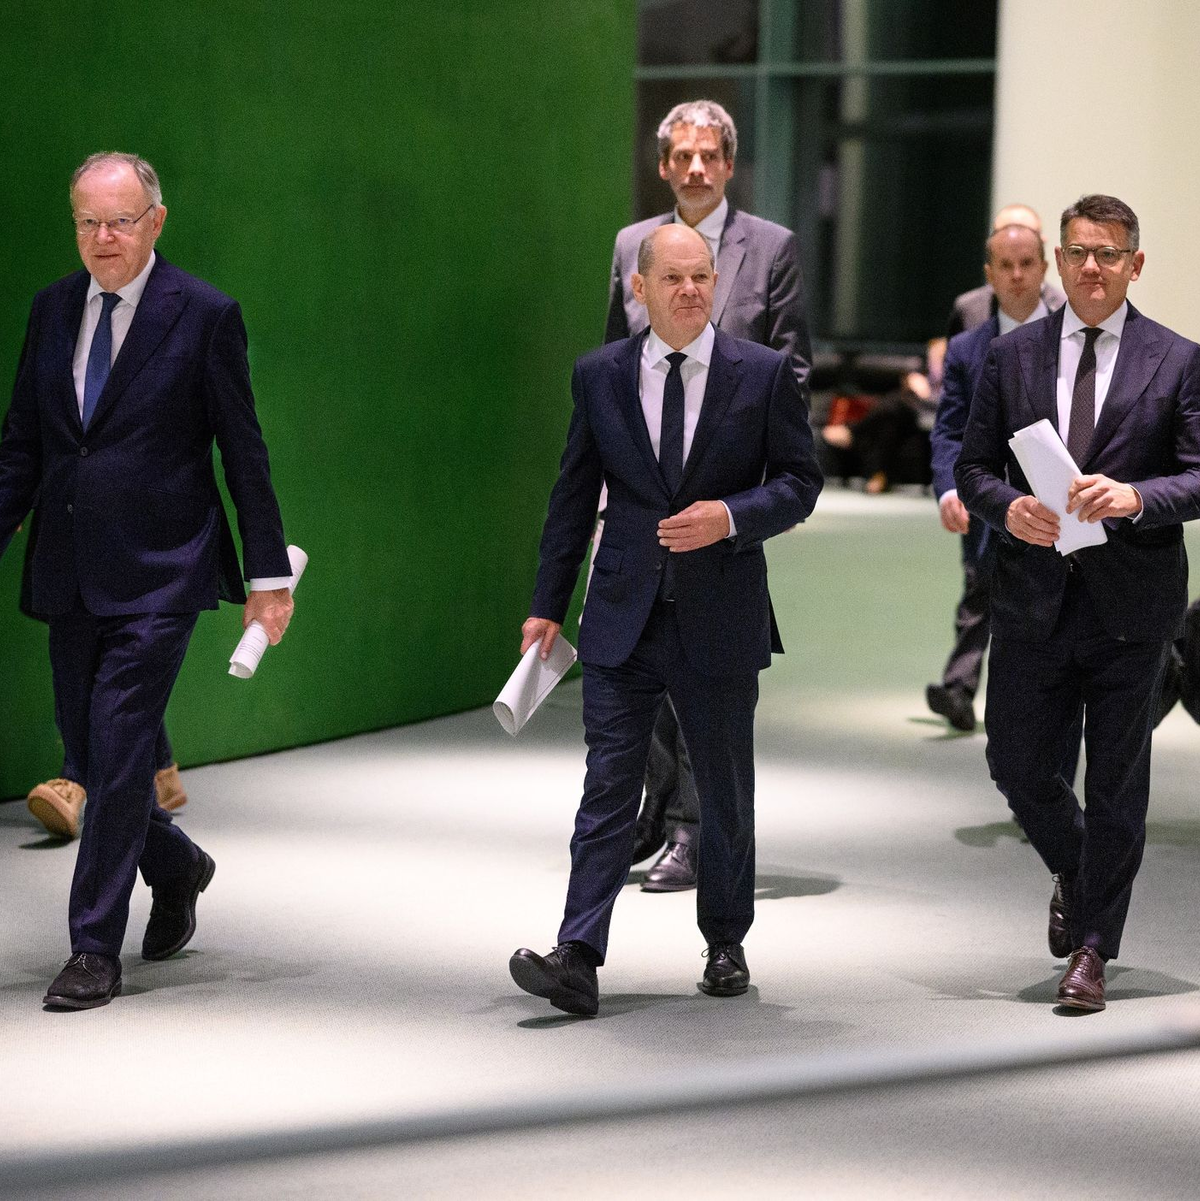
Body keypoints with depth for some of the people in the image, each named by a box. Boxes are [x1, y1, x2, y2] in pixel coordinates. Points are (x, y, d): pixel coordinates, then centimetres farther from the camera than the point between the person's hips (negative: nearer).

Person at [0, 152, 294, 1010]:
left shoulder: (204, 317, -5)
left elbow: (244, 453, -2)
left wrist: (269, 573, -2)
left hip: (158, 575, -5)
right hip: (70, 576, 6)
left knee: (119, 752, -9)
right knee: (90, 754, 11)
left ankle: (96, 950, -1)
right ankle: (176, 867, 39)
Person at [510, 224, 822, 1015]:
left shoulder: (764, 373, -1)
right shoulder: (599, 376, 4)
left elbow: (800, 481, 2)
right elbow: (574, 497, 8)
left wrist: (730, 517, -16)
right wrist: (548, 605, 6)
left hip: (721, 619, 0)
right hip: (624, 617, 1)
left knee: (725, 792, 11)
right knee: (608, 788, -5)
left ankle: (727, 946, 28)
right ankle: (578, 961, -10)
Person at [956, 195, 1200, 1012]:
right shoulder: (1012, 356, 7)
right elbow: (973, 467, 8)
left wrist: (1135, 498, -23)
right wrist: (1007, 507, -13)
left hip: (1131, 605, -2)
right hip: (1034, 600, 2)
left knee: (1117, 781, 4)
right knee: (1018, 764, 5)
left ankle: (1092, 949, 14)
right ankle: (1075, 875, 36)